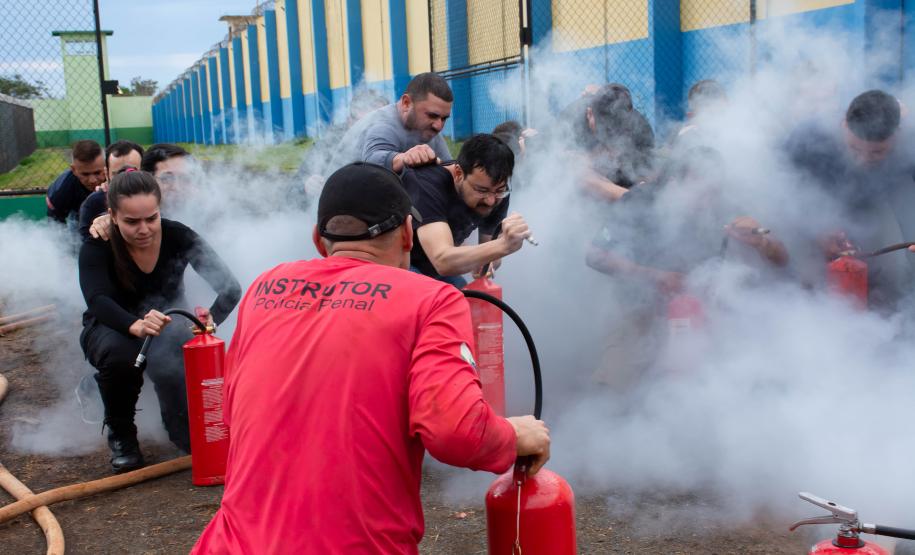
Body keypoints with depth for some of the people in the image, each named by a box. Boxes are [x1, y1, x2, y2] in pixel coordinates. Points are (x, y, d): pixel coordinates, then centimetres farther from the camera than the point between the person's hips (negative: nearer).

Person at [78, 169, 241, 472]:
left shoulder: (179, 237, -21)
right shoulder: (96, 248, -22)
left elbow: (231, 288, -28)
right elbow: (98, 301, -39)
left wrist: (211, 319, -49)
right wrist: (136, 325, -61)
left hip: (169, 331, 1)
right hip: (112, 331, -1)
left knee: (194, 435, -19)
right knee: (120, 353, -39)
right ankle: (120, 435, -11)